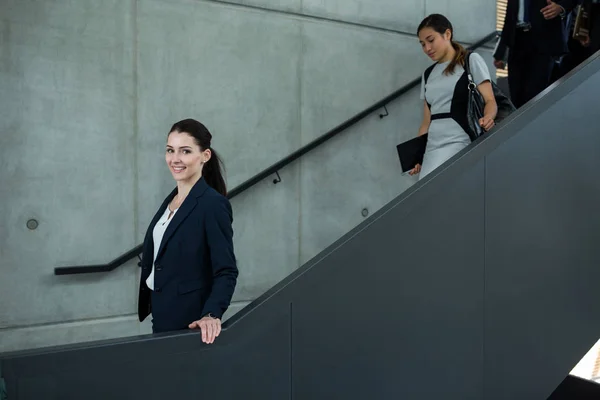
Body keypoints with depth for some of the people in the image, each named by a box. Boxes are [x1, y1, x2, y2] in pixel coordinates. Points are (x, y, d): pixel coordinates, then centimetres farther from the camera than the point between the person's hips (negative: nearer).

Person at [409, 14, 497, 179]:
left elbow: (490, 100, -1)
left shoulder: (471, 60, 8)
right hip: (431, 146, 5)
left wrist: (487, 118, -24)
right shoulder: (428, 74, 21)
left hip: (459, 141, -5)